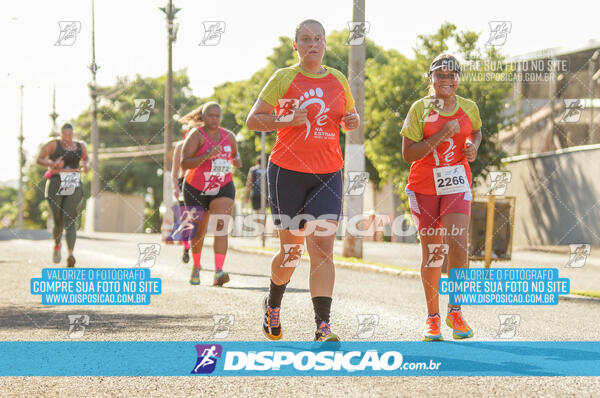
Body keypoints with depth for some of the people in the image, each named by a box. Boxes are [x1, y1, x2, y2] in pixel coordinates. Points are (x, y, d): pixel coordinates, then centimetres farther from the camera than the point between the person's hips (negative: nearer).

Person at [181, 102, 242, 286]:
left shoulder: (229, 136, 4)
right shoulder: (196, 135, -11)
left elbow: (234, 156, 23)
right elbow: (184, 164, -22)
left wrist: (236, 160, -2)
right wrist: (207, 156, -34)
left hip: (223, 188, 2)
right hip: (196, 189, -2)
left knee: (221, 226, -19)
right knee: (199, 231, 12)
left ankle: (218, 272, -31)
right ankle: (196, 267, 39)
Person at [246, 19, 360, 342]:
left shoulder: (338, 80, 10)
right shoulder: (284, 78, -1)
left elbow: (349, 117, 25)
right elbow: (253, 120, -2)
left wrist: (352, 122, 1)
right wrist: (288, 120, -17)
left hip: (327, 175, 2)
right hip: (288, 171, -2)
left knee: (323, 247, -12)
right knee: (292, 249, 5)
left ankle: (323, 326, -16)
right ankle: (273, 304, 35)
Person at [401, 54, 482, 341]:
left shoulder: (469, 108, 3)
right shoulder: (420, 108, -6)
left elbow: (476, 131, 26)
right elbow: (408, 153, -13)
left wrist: (473, 146, 3)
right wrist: (442, 135, -20)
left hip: (456, 185, 1)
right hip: (424, 187, -1)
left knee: (457, 245, -16)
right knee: (431, 252, 4)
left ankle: (455, 312, 1)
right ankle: (432, 318, 17)